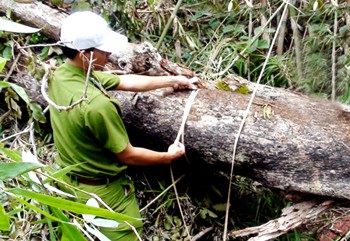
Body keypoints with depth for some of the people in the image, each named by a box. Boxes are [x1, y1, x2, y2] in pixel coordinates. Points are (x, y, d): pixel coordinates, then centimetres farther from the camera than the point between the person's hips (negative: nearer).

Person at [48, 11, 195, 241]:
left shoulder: (61, 75, -9)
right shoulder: (96, 104, -36)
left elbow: (127, 81, 0)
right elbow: (127, 155, -21)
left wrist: (173, 80, 7)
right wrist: (169, 156, -5)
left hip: (68, 181, 8)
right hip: (102, 192, -8)